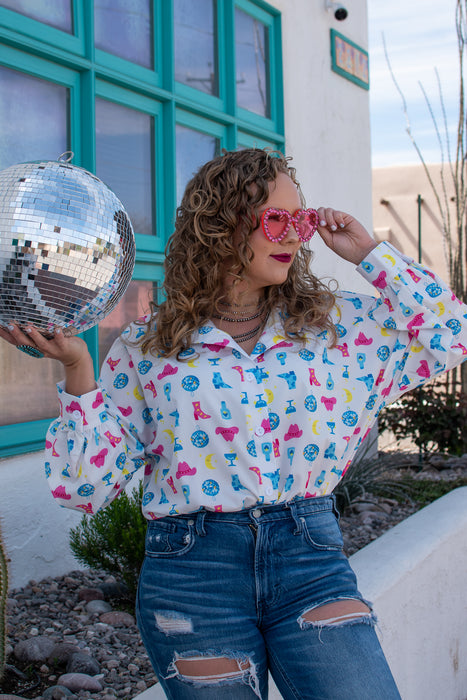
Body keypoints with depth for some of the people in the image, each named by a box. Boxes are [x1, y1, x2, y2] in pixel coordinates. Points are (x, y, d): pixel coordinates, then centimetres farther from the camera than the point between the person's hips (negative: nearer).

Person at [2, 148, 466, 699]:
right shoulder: (148, 347, 2)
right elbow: (86, 484, 2)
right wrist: (76, 370, -11)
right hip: (192, 573, -1)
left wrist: (367, 253, 7)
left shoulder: (335, 324, 8)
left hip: (310, 556, 2)